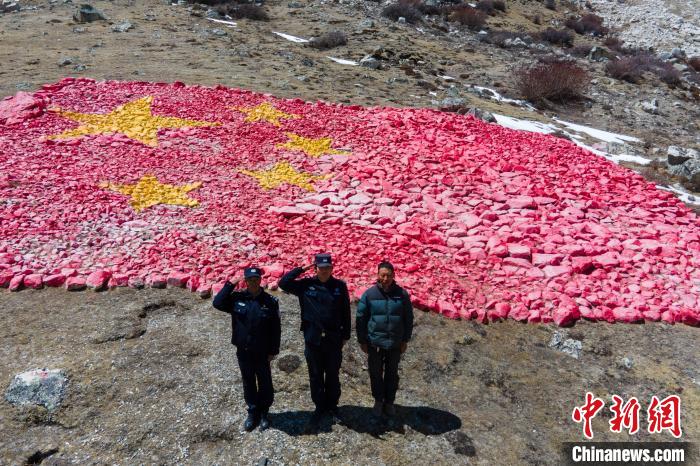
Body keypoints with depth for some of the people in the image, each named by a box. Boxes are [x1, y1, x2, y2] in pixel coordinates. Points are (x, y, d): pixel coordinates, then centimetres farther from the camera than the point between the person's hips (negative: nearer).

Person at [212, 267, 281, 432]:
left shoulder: (270, 301, -10)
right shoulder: (237, 298, -4)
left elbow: (276, 329, -6)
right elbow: (217, 303, -17)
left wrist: (273, 351, -6)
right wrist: (230, 285, -18)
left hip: (262, 353, -2)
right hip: (243, 351, 2)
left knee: (265, 383, 10)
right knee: (248, 383, 16)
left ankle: (264, 413, 31)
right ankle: (252, 412, 34)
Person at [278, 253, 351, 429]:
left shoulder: (340, 286, -3)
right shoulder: (306, 285, -3)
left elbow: (345, 312, 2)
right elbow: (283, 283, -11)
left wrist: (345, 335, 4)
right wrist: (302, 269, -11)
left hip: (333, 340, 0)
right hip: (312, 339, 0)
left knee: (332, 375, 14)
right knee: (315, 376, 13)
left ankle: (332, 405, 34)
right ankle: (319, 407, 30)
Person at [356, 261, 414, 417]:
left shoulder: (402, 294, -6)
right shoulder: (369, 294, -9)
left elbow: (408, 319, 3)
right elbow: (360, 318, -3)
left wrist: (405, 340, 4)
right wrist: (362, 341, -2)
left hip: (395, 344, 1)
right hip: (374, 343, -1)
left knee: (392, 374, 15)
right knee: (375, 374, 14)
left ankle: (389, 402, 34)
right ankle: (378, 401, 35)